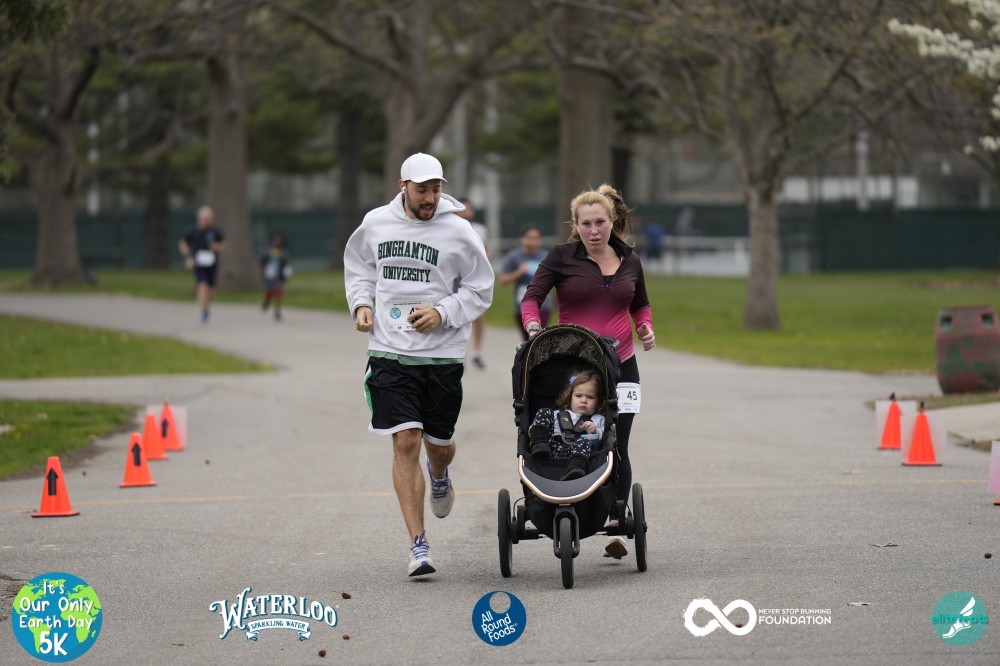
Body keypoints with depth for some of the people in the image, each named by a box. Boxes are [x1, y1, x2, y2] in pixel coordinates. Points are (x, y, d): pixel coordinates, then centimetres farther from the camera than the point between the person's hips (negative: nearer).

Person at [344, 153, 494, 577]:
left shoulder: (458, 232, -5)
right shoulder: (376, 224, 2)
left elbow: (480, 290, 1)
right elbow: (358, 267, 21)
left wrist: (442, 312, -13)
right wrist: (361, 303, 3)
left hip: (442, 354, 0)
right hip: (390, 351, 0)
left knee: (438, 443, 11)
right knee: (405, 441, -10)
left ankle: (439, 477, 52)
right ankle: (418, 546, -6)